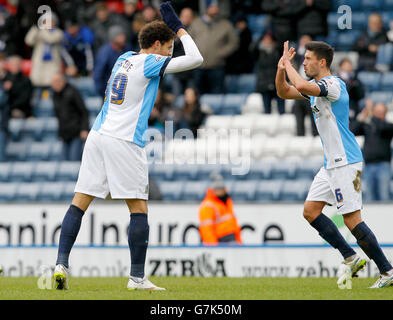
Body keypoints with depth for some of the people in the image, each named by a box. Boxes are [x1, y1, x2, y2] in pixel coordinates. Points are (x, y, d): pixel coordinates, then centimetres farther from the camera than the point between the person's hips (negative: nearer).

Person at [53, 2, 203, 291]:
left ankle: (61, 264, -6)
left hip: (98, 136, 7)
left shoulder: (124, 59, 17)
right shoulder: (150, 63, -4)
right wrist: (179, 29, 5)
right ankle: (137, 278, -1)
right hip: (125, 141, -7)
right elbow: (195, 59, -7)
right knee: (139, 209, 0)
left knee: (80, 202, 4)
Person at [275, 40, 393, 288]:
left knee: (352, 219, -10)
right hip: (331, 163, 10)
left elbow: (301, 86, -33)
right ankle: (351, 258, 11)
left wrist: (288, 64, -16)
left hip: (346, 163, -10)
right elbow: (284, 92, 24)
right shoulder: (316, 87, 14)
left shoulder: (333, 84, -16)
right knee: (310, 211, 6)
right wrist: (281, 69, 5)